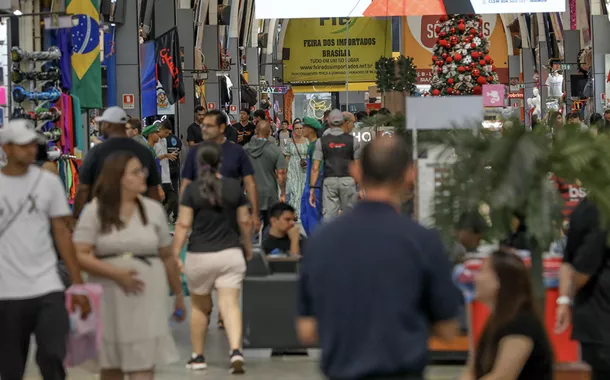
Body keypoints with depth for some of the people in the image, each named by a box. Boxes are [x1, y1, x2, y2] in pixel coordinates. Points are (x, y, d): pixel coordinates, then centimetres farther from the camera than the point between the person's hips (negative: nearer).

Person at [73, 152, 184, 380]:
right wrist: (116, 273, -18)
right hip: (109, 299, 0)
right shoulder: (95, 211, -1)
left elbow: (167, 257, 13)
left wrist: (178, 295, 15)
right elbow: (79, 255, -9)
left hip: (147, 297, 1)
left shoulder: (154, 209, 8)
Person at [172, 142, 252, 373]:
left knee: (200, 307, 15)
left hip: (200, 256, -1)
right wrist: (248, 248, 22)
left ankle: (198, 356, 22)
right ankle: (236, 350, -23)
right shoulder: (234, 187, 2)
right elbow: (245, 222, 8)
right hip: (230, 254, 1)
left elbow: (183, 225, -8)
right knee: (230, 305, -4)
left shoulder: (192, 189, -6)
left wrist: (176, 254, -2)